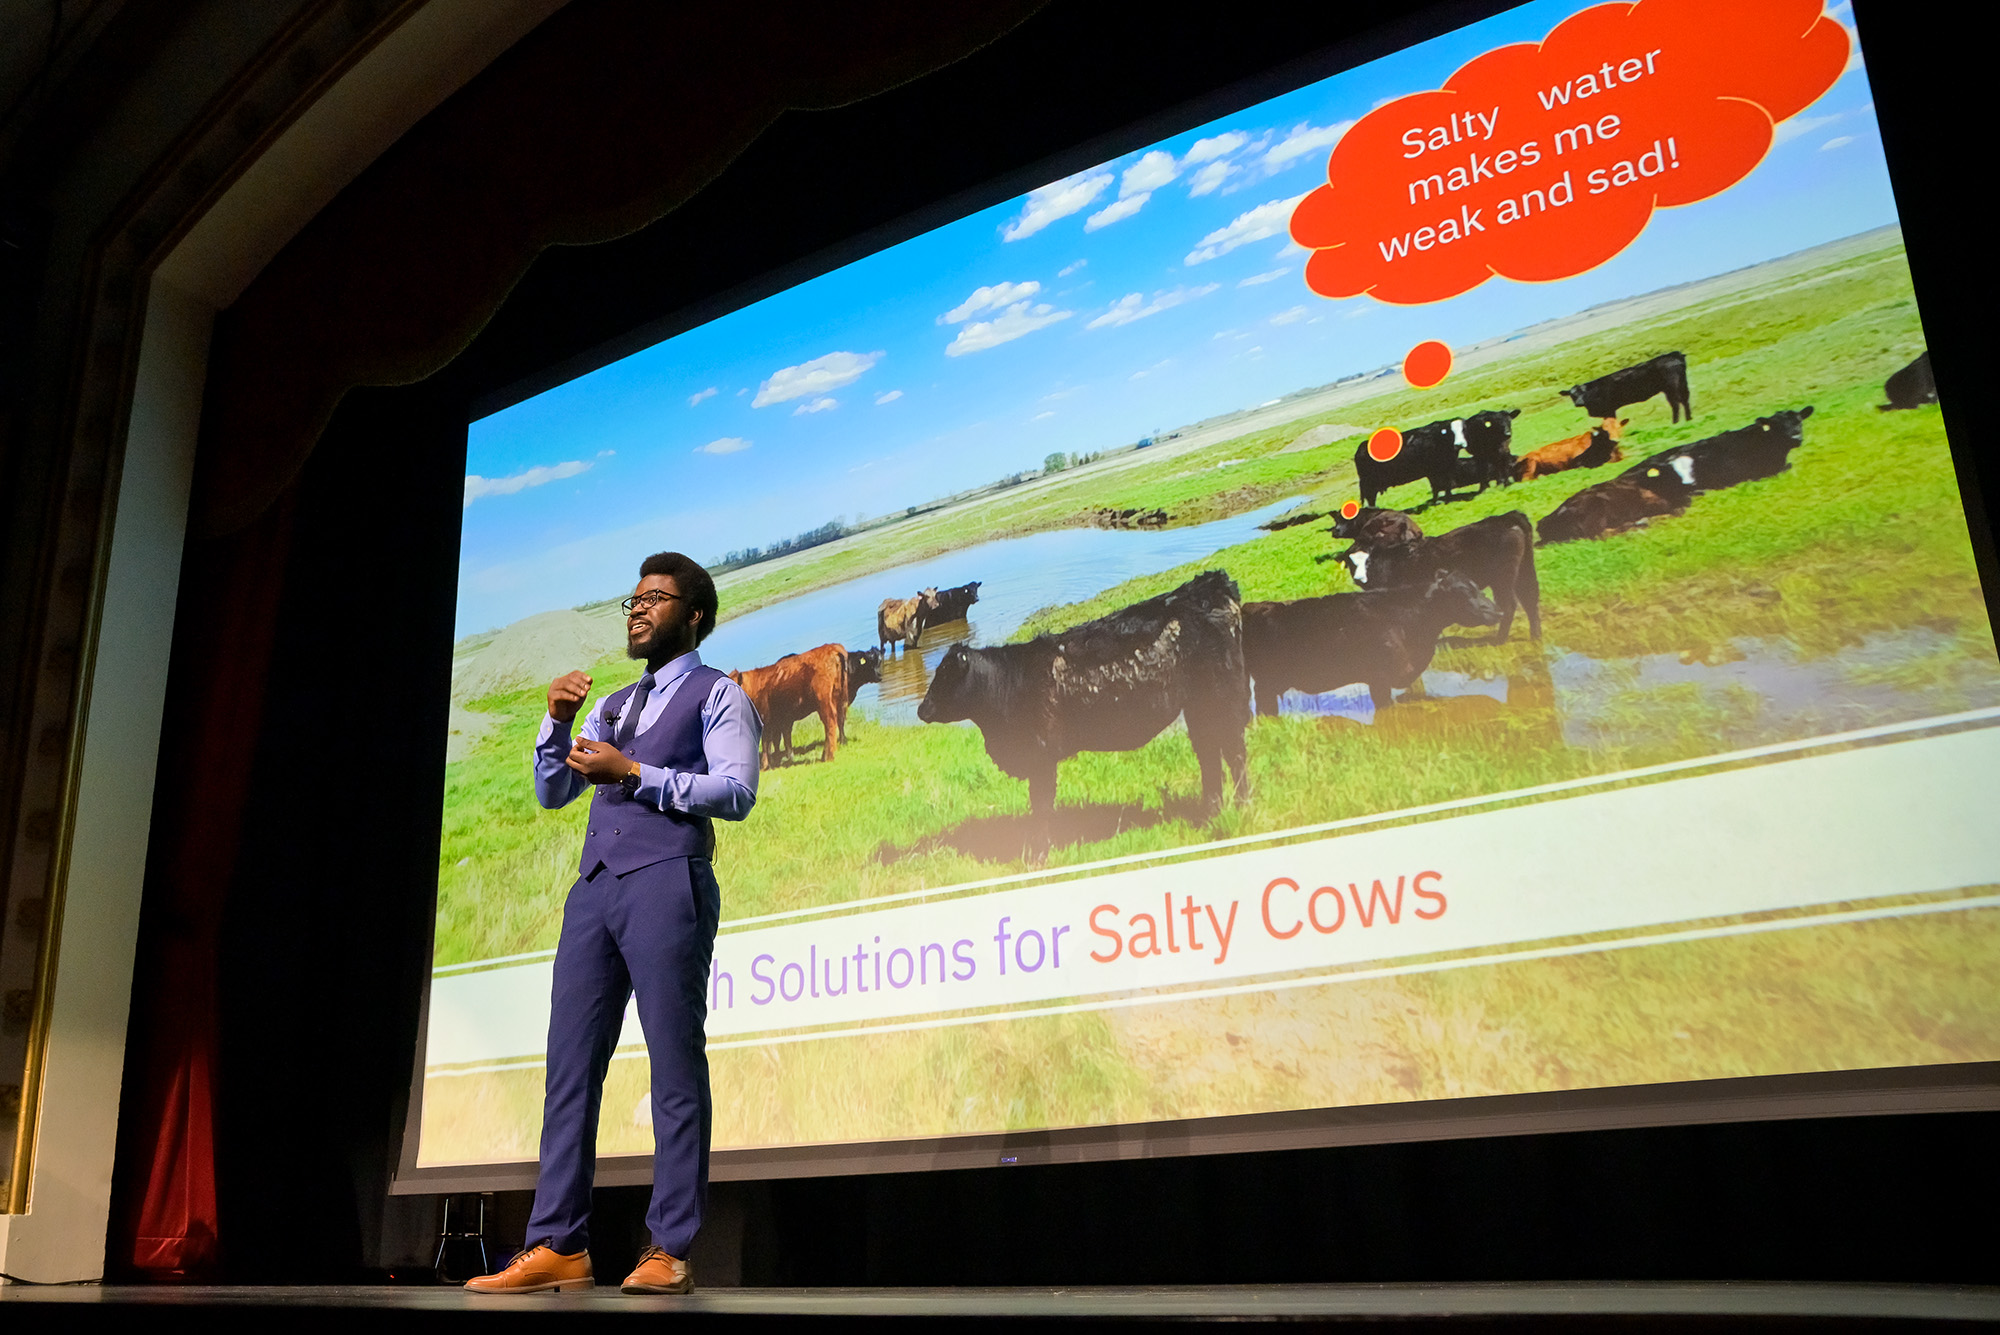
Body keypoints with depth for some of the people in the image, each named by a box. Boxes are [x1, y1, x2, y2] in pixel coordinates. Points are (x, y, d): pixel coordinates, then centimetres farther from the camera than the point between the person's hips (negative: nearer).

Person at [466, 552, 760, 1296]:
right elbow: (550, 792, 23)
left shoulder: (717, 695, 7)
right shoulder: (611, 706, 27)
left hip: (667, 885, -7)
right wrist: (558, 721, 7)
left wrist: (632, 774, -11)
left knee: (675, 1067, -5)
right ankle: (557, 1247, 7)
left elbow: (736, 791, -8)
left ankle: (669, 1251, -3)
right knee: (570, 1065, 3)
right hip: (595, 889, 7)